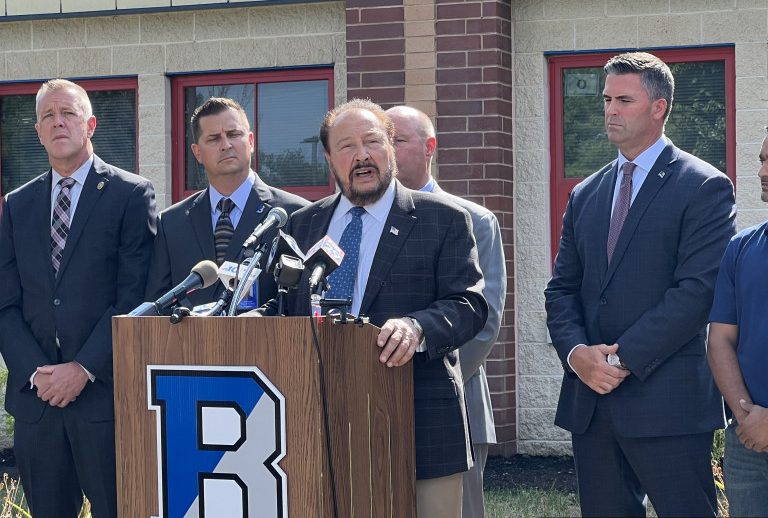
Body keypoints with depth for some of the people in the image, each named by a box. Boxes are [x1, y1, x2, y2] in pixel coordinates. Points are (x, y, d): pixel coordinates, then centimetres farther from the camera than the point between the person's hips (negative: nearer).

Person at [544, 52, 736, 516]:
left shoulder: (704, 188, -3)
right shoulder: (586, 195, 17)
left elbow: (698, 290, -13)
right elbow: (562, 288, 15)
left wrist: (623, 359, -16)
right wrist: (576, 352, -6)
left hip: (666, 402, -6)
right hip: (591, 400, 6)